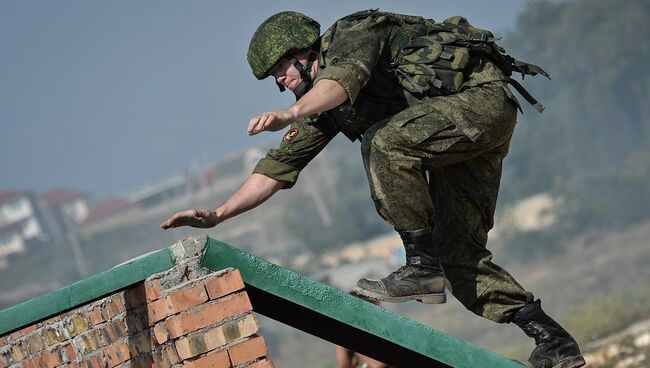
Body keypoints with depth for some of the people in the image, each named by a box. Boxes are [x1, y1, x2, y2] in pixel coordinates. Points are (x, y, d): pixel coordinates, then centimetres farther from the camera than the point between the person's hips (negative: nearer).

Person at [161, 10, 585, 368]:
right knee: (458, 252, -3)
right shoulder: (323, 106, 15)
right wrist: (218, 214, 5)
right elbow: (280, 165, 14)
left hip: (482, 96, -9)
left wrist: (289, 114, -51)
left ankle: (422, 269, -23)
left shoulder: (351, 34, -10)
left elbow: (344, 77, -33)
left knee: (383, 143, -29)